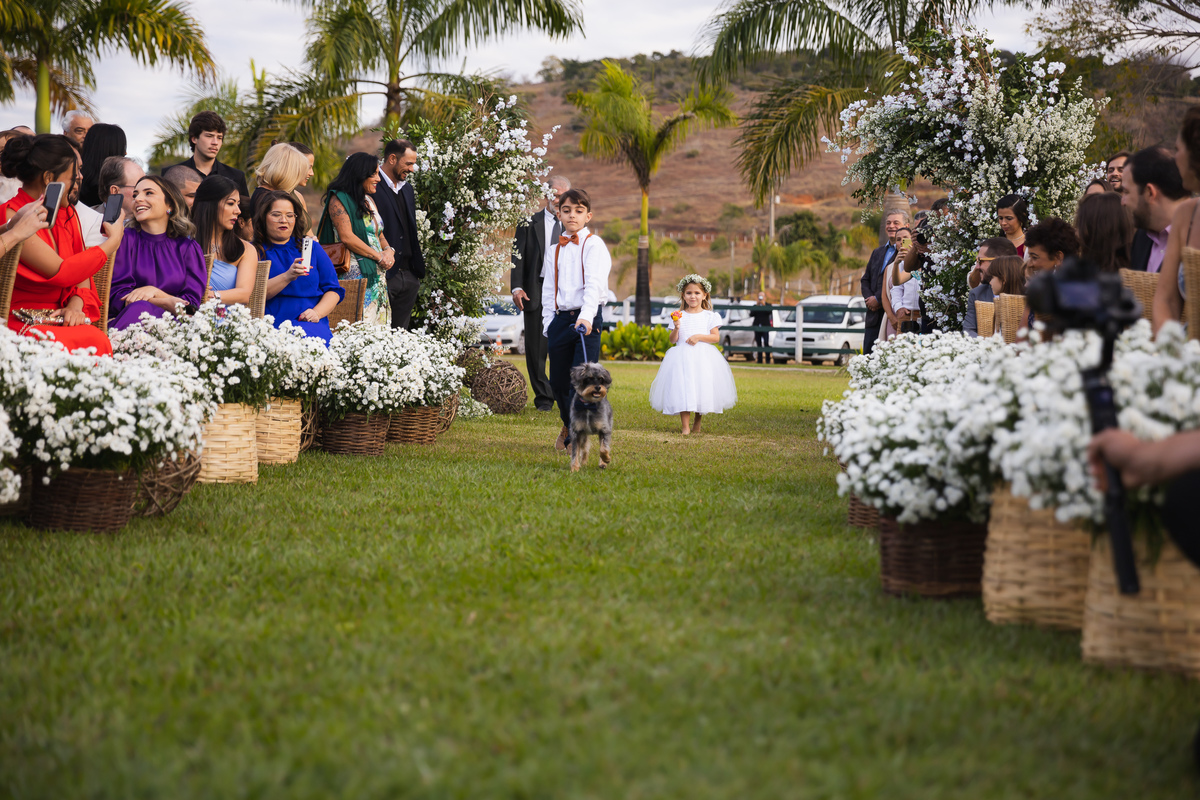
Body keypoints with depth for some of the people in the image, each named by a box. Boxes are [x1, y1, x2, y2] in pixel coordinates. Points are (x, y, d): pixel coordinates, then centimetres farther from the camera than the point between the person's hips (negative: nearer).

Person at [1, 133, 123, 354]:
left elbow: (81, 271, 15)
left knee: (96, 337, -29)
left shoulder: (67, 214, 13)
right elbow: (62, 273, -18)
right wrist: (113, 241, -5)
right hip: (20, 324, -6)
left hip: (58, 320, 6)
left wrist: (76, 304, -9)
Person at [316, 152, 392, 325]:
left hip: (376, 274, 9)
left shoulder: (368, 200, 19)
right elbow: (347, 237, -17)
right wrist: (380, 257, -14)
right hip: (356, 274, -9)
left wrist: (388, 250, 0)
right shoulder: (338, 199, -7)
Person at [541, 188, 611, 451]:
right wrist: (548, 322, 10)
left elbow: (595, 284, -14)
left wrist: (585, 316, -27)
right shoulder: (553, 251, 17)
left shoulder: (594, 245, 0)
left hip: (586, 320, -5)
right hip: (559, 319, 5)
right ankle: (569, 425, 31)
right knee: (558, 382, 7)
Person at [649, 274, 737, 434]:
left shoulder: (709, 316, 7)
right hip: (682, 358, 0)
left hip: (703, 357, 0)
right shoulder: (678, 316, 8)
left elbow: (716, 337, 0)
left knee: (702, 389, 0)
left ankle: (697, 422, 22)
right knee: (682, 389, -10)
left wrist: (700, 337, -13)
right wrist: (676, 328, -14)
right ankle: (685, 426, -8)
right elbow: (673, 340, 4)